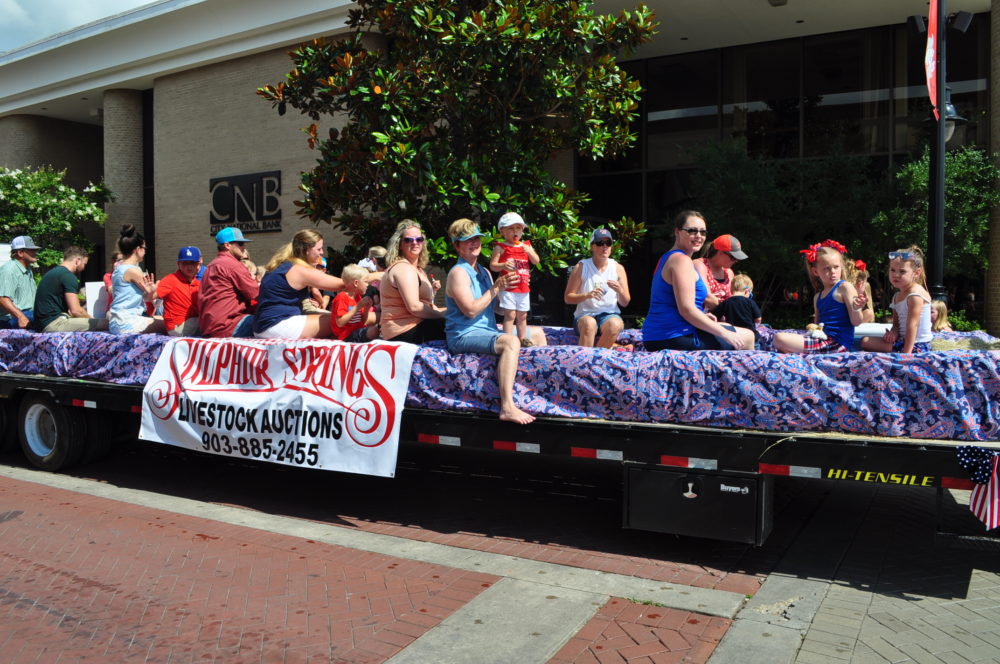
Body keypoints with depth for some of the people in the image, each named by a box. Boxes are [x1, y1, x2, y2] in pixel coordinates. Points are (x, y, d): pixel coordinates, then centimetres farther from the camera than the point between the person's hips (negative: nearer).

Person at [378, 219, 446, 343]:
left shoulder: (418, 269, 20)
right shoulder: (404, 268, -13)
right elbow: (414, 307, -21)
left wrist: (432, 291, 5)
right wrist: (442, 314, -13)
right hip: (406, 331, -10)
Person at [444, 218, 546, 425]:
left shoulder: (484, 272, 17)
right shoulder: (458, 272, -11)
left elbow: (495, 305, 18)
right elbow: (470, 310, -21)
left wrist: (508, 286, 1)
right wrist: (496, 288, -17)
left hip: (488, 330, 10)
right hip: (464, 336, -10)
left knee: (537, 333, 18)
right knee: (511, 341, -37)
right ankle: (507, 408, -46)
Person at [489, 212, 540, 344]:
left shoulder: (526, 245, 10)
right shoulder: (501, 247, -5)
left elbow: (536, 261, 4)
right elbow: (492, 265, -8)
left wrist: (529, 251, -14)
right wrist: (503, 265, -28)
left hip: (524, 287, 5)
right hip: (508, 287, -5)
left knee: (522, 315, 14)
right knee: (510, 314, -9)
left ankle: (522, 338, 25)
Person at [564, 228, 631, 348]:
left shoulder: (618, 268, 6)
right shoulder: (582, 267, 2)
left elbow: (625, 303, 7)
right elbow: (568, 298, 0)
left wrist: (619, 290, -15)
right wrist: (587, 295, -18)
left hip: (609, 314, 2)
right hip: (585, 315, -1)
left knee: (615, 325, -34)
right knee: (589, 323, -37)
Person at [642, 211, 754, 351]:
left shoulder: (666, 258, 16)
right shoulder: (682, 260, -15)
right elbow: (686, 309, -23)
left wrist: (701, 317, 14)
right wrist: (724, 334, -18)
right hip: (675, 339, -11)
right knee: (747, 337, 1)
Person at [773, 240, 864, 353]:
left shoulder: (845, 287, -5)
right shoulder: (818, 297, 17)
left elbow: (856, 322, -10)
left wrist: (856, 309, -30)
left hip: (837, 343, -8)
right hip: (824, 340, 9)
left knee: (780, 339, -20)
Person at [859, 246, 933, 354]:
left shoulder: (915, 295, -17)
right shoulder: (897, 296, 12)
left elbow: (912, 325, -22)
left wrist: (906, 354, -25)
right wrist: (893, 332, -9)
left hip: (917, 345, -10)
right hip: (902, 340, 10)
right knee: (865, 341, 13)